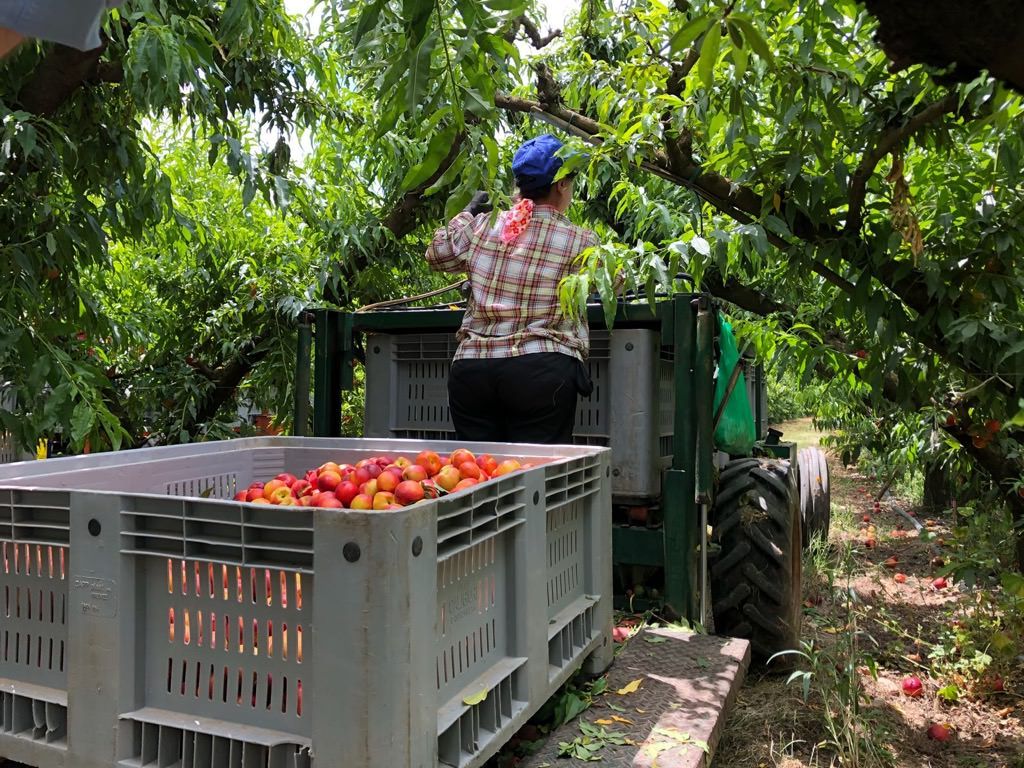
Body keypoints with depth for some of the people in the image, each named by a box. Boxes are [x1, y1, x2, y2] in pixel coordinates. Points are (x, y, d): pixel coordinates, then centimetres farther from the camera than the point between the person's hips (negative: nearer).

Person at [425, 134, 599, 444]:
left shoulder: (480, 226, 7)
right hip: (541, 371, -3)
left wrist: (468, 212, 36)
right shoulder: (580, 242, 0)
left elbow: (435, 255, 24)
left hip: (470, 368, 4)